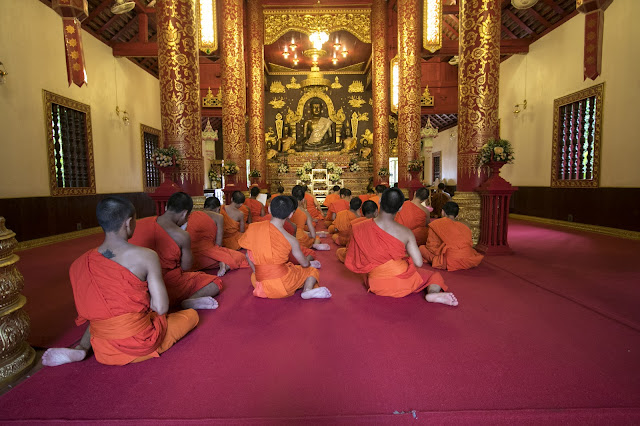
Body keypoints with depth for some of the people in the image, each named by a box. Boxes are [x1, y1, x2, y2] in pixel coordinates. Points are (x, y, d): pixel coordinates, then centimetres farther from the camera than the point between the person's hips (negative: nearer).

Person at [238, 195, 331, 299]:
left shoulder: (253, 228, -4)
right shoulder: (291, 240, -11)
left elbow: (248, 256, 7)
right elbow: (305, 264, 4)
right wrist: (308, 261, 29)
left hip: (260, 283, 5)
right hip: (284, 285, -5)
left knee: (253, 276, 41)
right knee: (313, 271, 18)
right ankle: (307, 290, -10)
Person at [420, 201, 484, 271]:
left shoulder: (436, 224, 2)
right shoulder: (464, 227, 17)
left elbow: (432, 246, -4)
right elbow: (470, 244, 22)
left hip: (451, 263, -6)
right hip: (469, 262, 6)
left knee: (422, 248, 6)